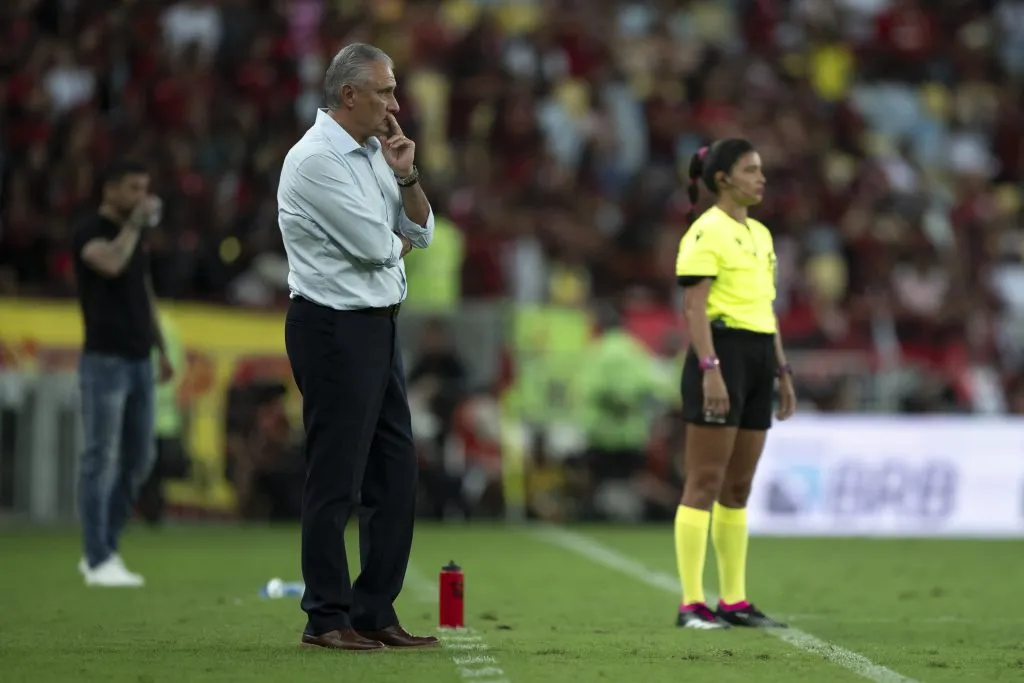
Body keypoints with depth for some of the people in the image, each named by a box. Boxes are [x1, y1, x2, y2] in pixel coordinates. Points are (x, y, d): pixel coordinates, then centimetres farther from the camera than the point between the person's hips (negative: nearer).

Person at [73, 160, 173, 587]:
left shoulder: (134, 236, 17)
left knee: (139, 458, 8)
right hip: (105, 359, -8)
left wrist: (161, 348, 20)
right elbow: (111, 263, -29)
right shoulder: (90, 231, -8)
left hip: (138, 359, 8)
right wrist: (134, 223, -17)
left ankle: (105, 548, 17)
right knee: (101, 459, -6)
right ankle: (98, 561, -5)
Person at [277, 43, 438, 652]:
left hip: (378, 327, 9)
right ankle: (327, 620, 3)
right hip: (335, 331, -9)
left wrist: (406, 176, -1)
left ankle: (375, 613, 16)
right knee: (336, 482, -4)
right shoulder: (316, 160, -15)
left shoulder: (373, 153, 14)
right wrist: (398, 243, 2)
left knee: (396, 477, 10)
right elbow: (373, 246, -19)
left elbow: (422, 233, 14)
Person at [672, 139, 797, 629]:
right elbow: (693, 307, -15)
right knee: (705, 483, -8)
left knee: (739, 487, 10)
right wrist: (710, 370, -23)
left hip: (758, 357, 9)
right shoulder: (706, 233, -8)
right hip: (721, 354, -9)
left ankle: (734, 601, 13)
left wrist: (782, 371, 18)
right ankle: (691, 604, -7)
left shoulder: (760, 234, 18)